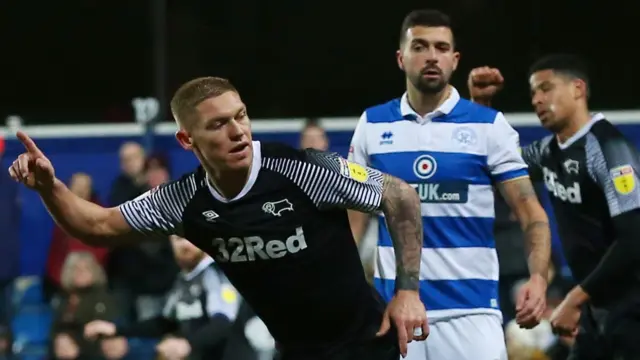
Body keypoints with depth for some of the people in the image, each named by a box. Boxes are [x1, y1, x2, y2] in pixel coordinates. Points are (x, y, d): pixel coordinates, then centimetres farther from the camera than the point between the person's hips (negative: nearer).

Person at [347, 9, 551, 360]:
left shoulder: (488, 125, 0)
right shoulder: (372, 124, 7)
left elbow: (530, 213, -3)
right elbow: (353, 215, 13)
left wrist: (538, 277, -21)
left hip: (470, 308, -2)